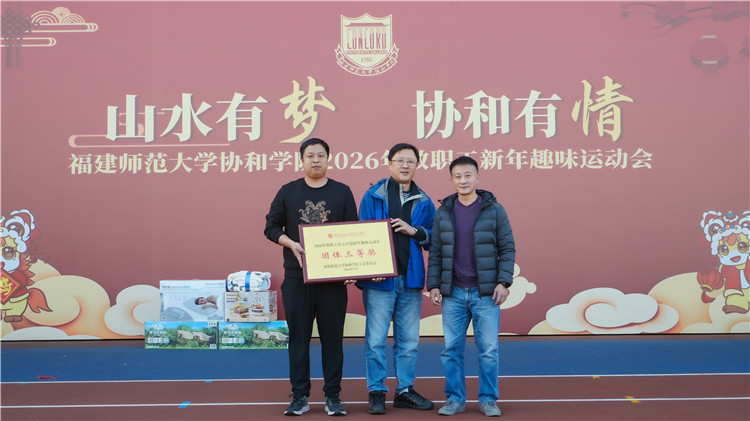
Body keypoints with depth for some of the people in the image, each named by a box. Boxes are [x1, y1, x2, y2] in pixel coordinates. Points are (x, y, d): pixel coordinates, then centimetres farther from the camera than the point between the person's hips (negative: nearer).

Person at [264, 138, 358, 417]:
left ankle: (333, 396, 13)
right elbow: (271, 227, 8)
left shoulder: (343, 192, 7)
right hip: (296, 276, 0)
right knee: (298, 336, 5)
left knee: (333, 336, 4)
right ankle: (299, 396, 14)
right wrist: (291, 244, -11)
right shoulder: (288, 192, 7)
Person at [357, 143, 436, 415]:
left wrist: (414, 231, -9)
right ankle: (376, 392, 11)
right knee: (376, 339, -2)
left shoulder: (424, 202, 11)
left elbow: (434, 239, 10)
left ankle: (405, 390, 23)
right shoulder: (373, 196, 1)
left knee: (409, 340, 10)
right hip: (380, 280, -3)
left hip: (411, 279, 4)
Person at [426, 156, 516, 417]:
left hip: (486, 293, -2)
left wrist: (504, 282, -8)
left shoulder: (494, 210, 0)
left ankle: (488, 399, 17)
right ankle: (455, 399, 19)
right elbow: (435, 252, 8)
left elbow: (507, 248, 0)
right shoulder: (443, 213, 6)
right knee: (451, 349, 6)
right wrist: (433, 285, 1)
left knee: (488, 349, 3)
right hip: (453, 293, 2)